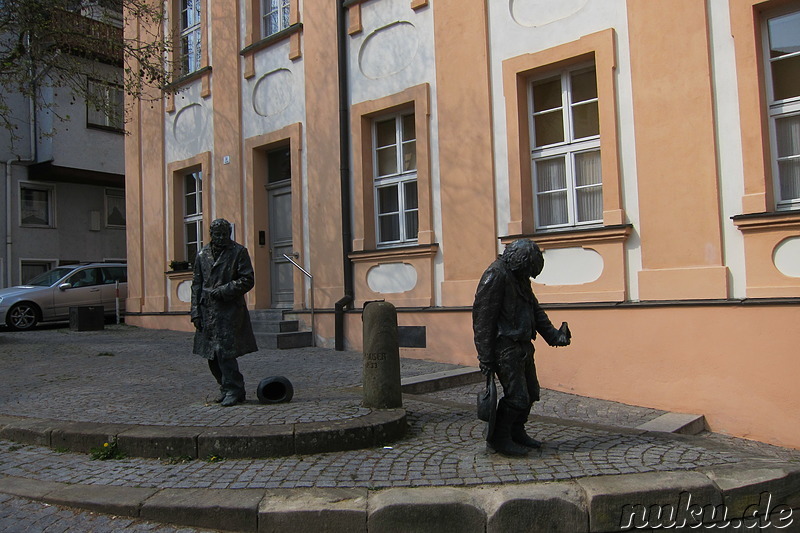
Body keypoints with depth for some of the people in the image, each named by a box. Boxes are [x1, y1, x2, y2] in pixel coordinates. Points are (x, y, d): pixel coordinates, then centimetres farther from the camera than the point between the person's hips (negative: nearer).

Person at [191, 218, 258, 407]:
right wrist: (196, 311, 6)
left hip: (230, 310, -5)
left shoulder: (239, 252, 0)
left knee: (224, 351, -13)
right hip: (208, 311, 5)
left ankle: (233, 391, -2)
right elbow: (196, 284, 13)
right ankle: (227, 388, 22)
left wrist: (223, 291, -13)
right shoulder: (202, 255, 13)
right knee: (212, 354, 8)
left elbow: (248, 280, -6)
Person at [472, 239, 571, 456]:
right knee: (517, 397, -7)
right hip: (506, 348, -10)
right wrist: (486, 357, -20)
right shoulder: (495, 276, -17)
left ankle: (516, 433, 31)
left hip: (522, 347, 10)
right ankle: (498, 438, 10)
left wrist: (553, 335, 7)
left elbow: (535, 310, 21)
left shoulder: (520, 278, 14)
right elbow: (483, 319, -19)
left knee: (530, 393, 15)